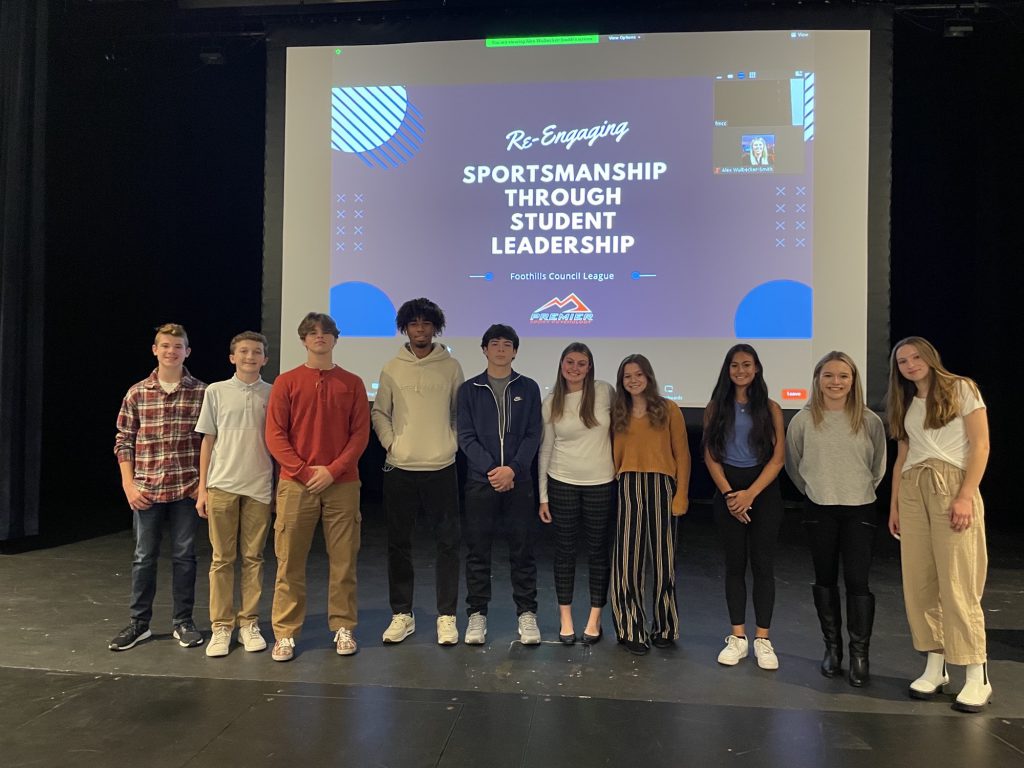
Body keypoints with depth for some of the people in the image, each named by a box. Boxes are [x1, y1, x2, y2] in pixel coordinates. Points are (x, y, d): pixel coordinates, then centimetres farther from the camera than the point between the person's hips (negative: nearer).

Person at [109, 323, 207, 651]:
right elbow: (124, 442, 5)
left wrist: (203, 482, -4)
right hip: (146, 489, 1)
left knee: (184, 556, 8)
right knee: (144, 557, 11)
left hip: (186, 488, -1)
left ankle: (183, 621, 21)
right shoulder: (136, 393, 3)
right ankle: (140, 622, 24)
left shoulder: (201, 393, -1)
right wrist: (129, 485, -2)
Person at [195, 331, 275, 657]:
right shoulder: (216, 391, 4)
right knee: (222, 558, 4)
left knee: (253, 557, 6)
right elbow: (208, 441, 7)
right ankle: (221, 627, 13)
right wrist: (202, 488, 4)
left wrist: (281, 486, 4)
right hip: (222, 485, 0)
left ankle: (249, 623, 16)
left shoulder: (273, 394, 5)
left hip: (259, 487, 0)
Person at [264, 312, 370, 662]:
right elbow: (274, 435, 0)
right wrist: (303, 471, -10)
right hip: (295, 484, 0)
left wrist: (333, 470, -10)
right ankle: (285, 633, 13)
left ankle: (343, 628, 16)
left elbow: (361, 433, 1)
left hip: (342, 484, 1)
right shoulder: (286, 382, 5)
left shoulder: (352, 383, 7)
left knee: (343, 560, 4)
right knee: (290, 561, 3)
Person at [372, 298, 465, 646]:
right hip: (400, 468, 1)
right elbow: (379, 413, 9)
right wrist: (391, 443, -4)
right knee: (399, 543, 8)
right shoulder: (392, 368, 5)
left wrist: (453, 444, -2)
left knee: (448, 542, 3)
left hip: (442, 467, -1)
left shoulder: (451, 366, 3)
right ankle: (402, 614, 21)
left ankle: (447, 615, 14)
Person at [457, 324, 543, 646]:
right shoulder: (469, 389, 6)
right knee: (477, 551, 6)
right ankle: (477, 614, 17)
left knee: (522, 550, 5)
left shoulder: (528, 388, 7)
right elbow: (466, 436, -1)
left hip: (518, 481, 0)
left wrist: (513, 469, -13)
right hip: (479, 481, 0)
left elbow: (533, 435, 1)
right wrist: (490, 469, -14)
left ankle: (527, 613, 16)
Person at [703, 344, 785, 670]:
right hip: (728, 490, 1)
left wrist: (750, 494, -12)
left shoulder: (770, 408, 2)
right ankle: (738, 637, 13)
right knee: (735, 563, 5)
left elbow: (777, 457, -4)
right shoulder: (716, 407, 5)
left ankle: (762, 640, 8)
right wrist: (729, 493, -9)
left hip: (763, 490, -1)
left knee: (763, 564, 0)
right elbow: (710, 455, 2)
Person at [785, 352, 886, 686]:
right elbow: (793, 463, 8)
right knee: (825, 580, 10)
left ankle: (860, 654, 9)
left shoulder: (869, 421, -3)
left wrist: (860, 490, 11)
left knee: (857, 581, -5)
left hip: (860, 511, -1)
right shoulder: (804, 420, -4)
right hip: (819, 510, 1)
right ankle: (832, 648, 24)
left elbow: (878, 466, 9)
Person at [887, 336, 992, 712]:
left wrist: (966, 496, -14)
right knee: (918, 581, 2)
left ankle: (978, 677, -2)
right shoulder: (906, 406, 20)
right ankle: (935, 666, 11)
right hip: (912, 491, 6)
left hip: (951, 485, -5)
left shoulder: (961, 389, 4)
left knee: (957, 582, -9)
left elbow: (980, 445, -4)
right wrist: (894, 506, 11)